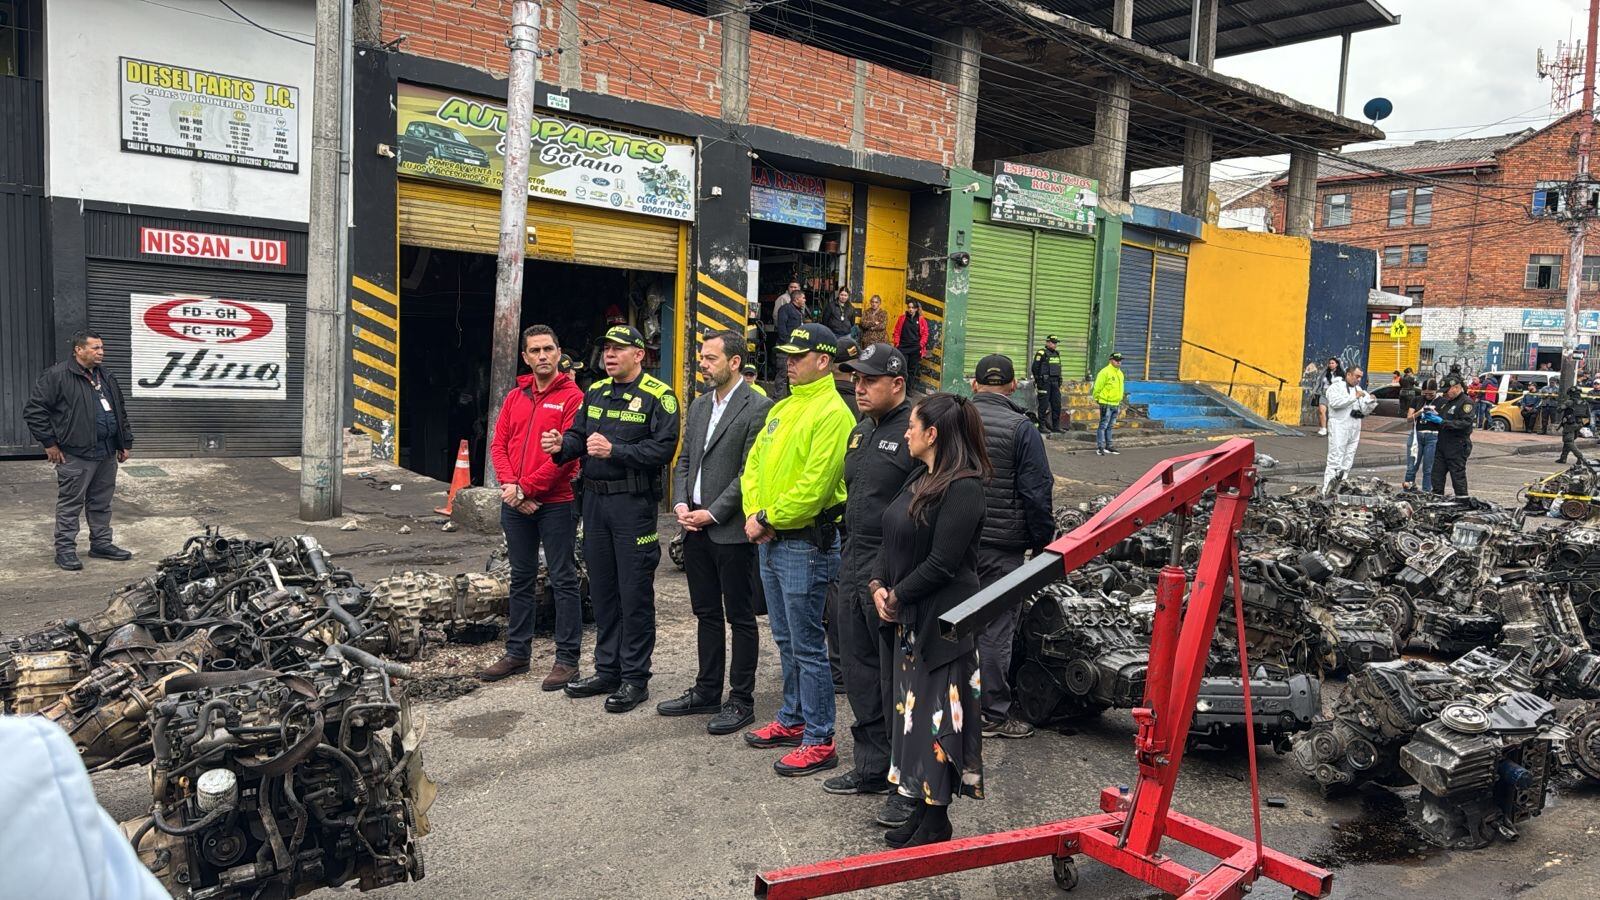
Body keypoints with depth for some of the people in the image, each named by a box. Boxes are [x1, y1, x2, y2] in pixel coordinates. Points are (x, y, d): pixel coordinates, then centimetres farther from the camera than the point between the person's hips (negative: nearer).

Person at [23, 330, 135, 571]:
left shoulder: (106, 377, 15)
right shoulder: (57, 376, -9)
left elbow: (120, 411, 22)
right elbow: (33, 410, -9)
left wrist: (125, 442, 18)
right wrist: (49, 443, -10)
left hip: (107, 452, 7)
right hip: (76, 454, -7)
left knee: (102, 502, 15)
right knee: (71, 503, 1)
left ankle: (101, 544, 25)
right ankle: (65, 549, 9)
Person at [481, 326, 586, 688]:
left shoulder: (571, 396, -7)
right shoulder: (515, 397, 13)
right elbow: (499, 444, 9)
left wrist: (526, 488, -14)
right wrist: (509, 485, -8)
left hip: (555, 503, -6)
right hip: (515, 504, 6)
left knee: (563, 580, 1)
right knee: (521, 579, 15)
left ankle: (567, 659, 8)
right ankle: (517, 653, 26)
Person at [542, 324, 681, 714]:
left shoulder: (657, 397, -7)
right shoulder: (595, 393, 15)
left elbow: (663, 448, -18)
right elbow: (578, 435, 13)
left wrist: (614, 450, -23)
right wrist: (562, 445, -9)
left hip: (634, 503, -7)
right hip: (595, 499, 7)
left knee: (635, 593, -1)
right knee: (602, 590, 14)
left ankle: (635, 678, 9)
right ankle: (607, 670, 26)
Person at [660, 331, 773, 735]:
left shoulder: (757, 408, -11)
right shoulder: (699, 405, 14)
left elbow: (750, 471, -15)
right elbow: (684, 461, 16)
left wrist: (712, 513, -15)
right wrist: (680, 504, 0)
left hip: (731, 531, -7)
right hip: (696, 528, 7)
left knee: (739, 617, 4)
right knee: (706, 614, 16)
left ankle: (741, 701, 13)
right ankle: (706, 692, 27)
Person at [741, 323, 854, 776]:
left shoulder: (831, 413, -15)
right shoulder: (782, 408, 14)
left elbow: (814, 485, -22)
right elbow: (754, 463, 14)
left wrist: (770, 518, -13)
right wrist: (754, 513, -1)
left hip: (806, 543, -9)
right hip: (771, 540, 9)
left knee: (807, 647, -2)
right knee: (786, 640, 19)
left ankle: (819, 742, 8)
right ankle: (792, 720, 33)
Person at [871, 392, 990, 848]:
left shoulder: (962, 488, -18)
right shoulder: (919, 482, 12)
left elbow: (942, 563, -21)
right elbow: (892, 542, 15)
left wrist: (897, 596, -12)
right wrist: (878, 584, -1)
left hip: (943, 623, -10)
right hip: (911, 620, 10)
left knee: (937, 716, 0)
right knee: (913, 711, 15)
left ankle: (936, 823, 13)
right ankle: (922, 809, 28)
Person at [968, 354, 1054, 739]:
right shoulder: (1021, 429, -10)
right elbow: (1036, 494, -12)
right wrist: (1043, 543, -1)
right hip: (1001, 547, -4)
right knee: (996, 630, 3)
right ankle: (994, 715, 11)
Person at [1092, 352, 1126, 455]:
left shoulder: (1120, 373, 15)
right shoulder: (1105, 372, -12)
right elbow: (1097, 387, -12)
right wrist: (1097, 399, -7)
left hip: (1116, 404, 8)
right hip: (1106, 404, -8)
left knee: (1110, 426, 14)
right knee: (1103, 425, -7)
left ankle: (1108, 446, 20)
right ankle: (1100, 447, -7)